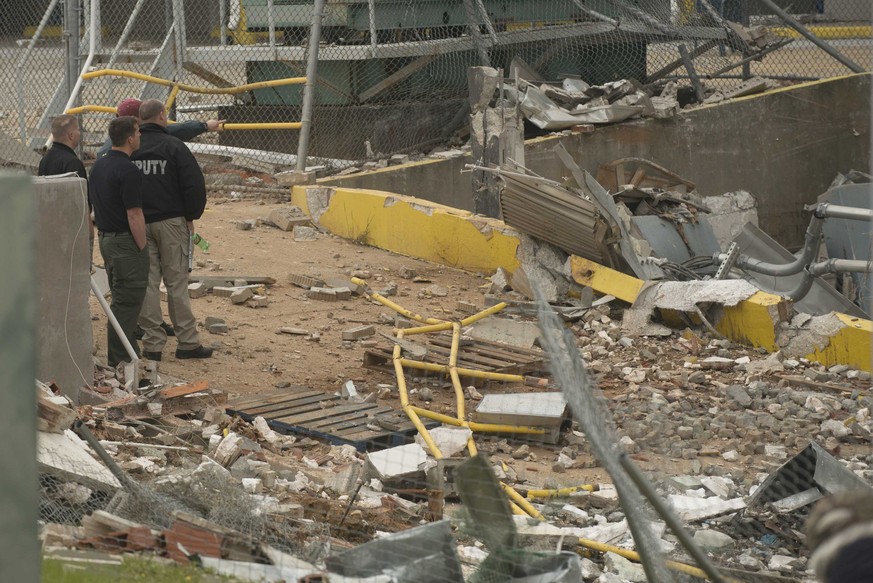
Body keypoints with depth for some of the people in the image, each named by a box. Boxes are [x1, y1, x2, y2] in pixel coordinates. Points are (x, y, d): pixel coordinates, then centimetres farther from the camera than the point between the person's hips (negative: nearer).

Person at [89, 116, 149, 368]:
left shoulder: (98, 166, 9)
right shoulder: (128, 170, -19)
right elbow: (134, 215, -20)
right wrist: (142, 247, -13)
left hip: (106, 239, 9)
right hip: (126, 242, -9)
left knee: (121, 299, 17)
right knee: (127, 302, -3)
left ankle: (128, 352, 23)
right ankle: (118, 359, -2)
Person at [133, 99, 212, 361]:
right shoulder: (173, 146, -7)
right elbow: (195, 184, -11)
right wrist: (191, 216, 2)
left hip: (138, 224, 3)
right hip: (171, 222, -3)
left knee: (146, 283, 6)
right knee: (176, 282, 2)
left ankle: (152, 343, 5)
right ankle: (187, 343, 4)